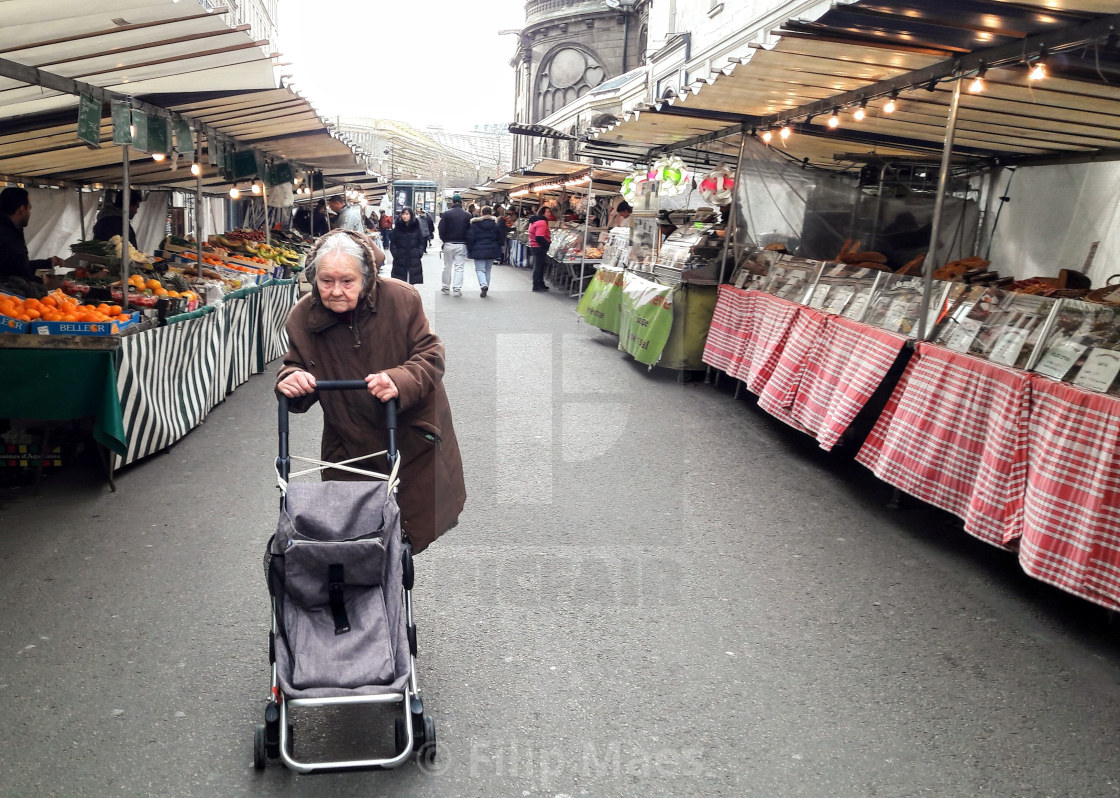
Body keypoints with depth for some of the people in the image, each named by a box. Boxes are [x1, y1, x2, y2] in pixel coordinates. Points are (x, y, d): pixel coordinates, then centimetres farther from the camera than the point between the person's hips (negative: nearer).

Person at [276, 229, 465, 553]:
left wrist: (399, 381, -35)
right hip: (349, 446, 2)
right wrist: (290, 381, -22)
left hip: (412, 435, -1)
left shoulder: (402, 299, -17)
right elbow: (295, 365, 4)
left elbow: (430, 356, -14)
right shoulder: (302, 318, -9)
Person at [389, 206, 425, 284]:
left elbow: (421, 242, 9)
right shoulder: (397, 228, 2)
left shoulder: (416, 227, 5)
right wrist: (395, 254, -8)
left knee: (412, 282, 5)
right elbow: (392, 243, 4)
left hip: (414, 260, 1)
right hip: (400, 260, -1)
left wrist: (419, 253, -4)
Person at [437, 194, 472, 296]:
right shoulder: (467, 215, -2)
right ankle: (457, 289, -2)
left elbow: (441, 230, -6)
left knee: (447, 267, 12)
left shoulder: (446, 214, -5)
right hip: (462, 245, 0)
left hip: (448, 244, 0)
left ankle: (446, 287, 19)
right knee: (459, 267, 3)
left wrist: (444, 240, 9)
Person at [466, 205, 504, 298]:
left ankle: (483, 285, -25)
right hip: (492, 251, 3)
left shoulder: (475, 223, -6)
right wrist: (497, 249, 16)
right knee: (488, 270, 14)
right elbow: (501, 237, 6)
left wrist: (470, 250, 4)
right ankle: (485, 289, 18)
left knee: (480, 269, 0)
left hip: (479, 251, -3)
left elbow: (470, 238, -6)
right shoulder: (496, 223, 1)